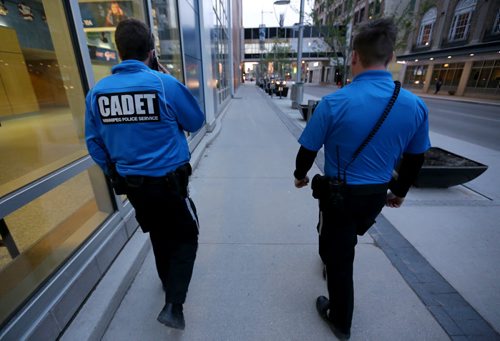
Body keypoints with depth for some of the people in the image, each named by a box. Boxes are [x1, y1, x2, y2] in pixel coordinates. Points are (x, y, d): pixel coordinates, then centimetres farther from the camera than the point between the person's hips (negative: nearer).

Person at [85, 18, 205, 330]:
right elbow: (196, 122, -2)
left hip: (131, 184, 6)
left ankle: (169, 283, 50)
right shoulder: (165, 84, -15)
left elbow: (94, 143, 6)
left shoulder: (97, 92, -1)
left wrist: (115, 175, 18)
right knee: (185, 238, 15)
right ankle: (174, 305, 11)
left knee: (159, 235, 27)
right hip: (168, 182, -5)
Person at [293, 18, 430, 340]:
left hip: (340, 193, -4)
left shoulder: (334, 102, -21)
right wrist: (400, 191, 21)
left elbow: (308, 149, -12)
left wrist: (301, 175, 9)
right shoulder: (416, 105, -7)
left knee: (339, 257, 15)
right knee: (347, 242, 33)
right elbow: (415, 159, 4)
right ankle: (332, 259, 62)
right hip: (377, 195, 4)